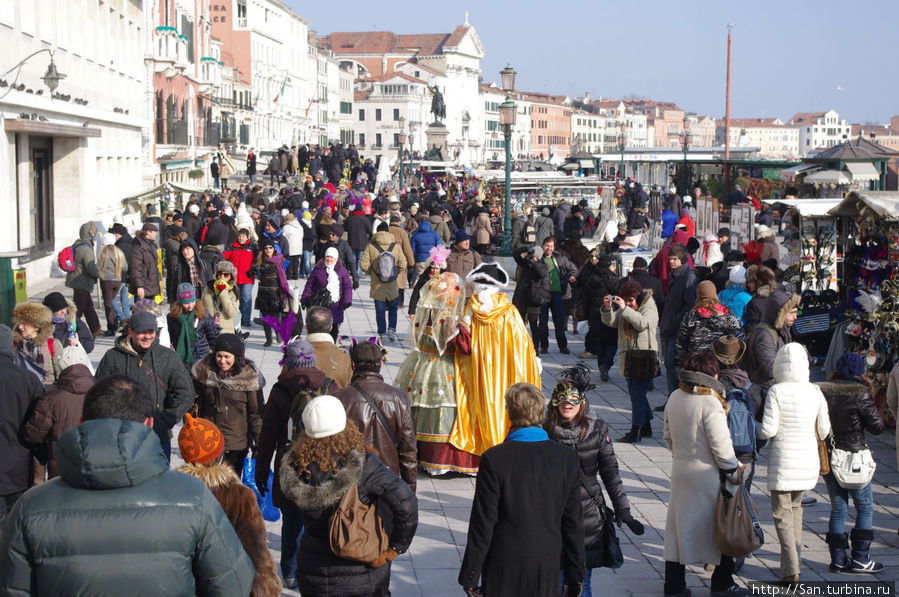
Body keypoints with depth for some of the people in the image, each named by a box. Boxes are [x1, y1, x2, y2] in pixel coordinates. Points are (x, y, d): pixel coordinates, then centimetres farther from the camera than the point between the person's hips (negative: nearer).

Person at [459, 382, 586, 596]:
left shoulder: (494, 459, -15)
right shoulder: (567, 457, -5)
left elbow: (483, 524, -11)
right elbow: (573, 522, 1)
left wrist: (470, 576, -2)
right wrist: (575, 574, 10)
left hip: (503, 572, -3)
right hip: (547, 570, 3)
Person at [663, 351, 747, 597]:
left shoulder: (674, 398, 2)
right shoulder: (710, 403, -20)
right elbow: (720, 445, -19)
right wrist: (733, 470, -6)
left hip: (681, 469, 7)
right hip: (708, 474, -7)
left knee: (679, 525, 12)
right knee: (721, 528, 9)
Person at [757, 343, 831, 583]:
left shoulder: (776, 391, -14)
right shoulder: (815, 391, -1)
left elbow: (768, 430, -15)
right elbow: (824, 430, 4)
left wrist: (755, 428, 7)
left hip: (782, 461, -4)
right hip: (808, 460, 4)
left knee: (782, 514, 2)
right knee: (795, 504, 26)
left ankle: (791, 569, -6)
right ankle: (795, 550, 28)